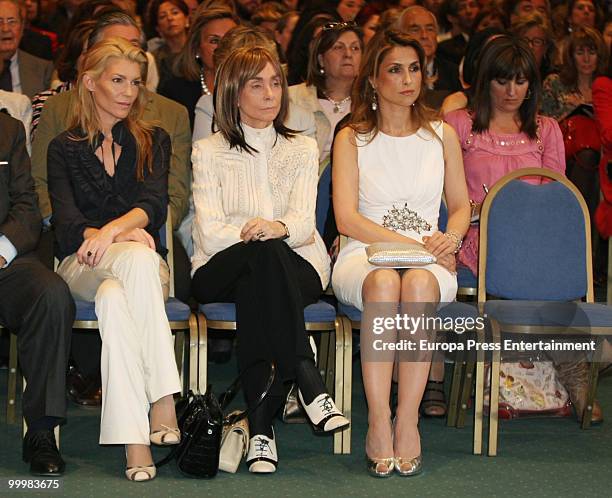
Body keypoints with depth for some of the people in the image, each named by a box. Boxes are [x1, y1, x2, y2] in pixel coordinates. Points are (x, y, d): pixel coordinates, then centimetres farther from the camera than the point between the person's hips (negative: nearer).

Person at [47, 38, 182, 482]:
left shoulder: (153, 141, 19)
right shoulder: (65, 148, 17)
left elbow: (154, 202, -2)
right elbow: (66, 219, 0)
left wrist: (115, 229, -25)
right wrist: (126, 237, -21)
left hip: (143, 264, 1)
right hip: (82, 265, -1)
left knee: (115, 298, -38)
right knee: (138, 259, -38)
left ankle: (134, 440, -46)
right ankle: (162, 404, -45)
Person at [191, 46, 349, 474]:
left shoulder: (303, 149, 17)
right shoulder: (209, 152, 12)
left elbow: (303, 224, -1)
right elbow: (210, 233, -3)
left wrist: (278, 228, -25)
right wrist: (261, 234, -19)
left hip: (296, 267, 1)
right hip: (220, 273, -1)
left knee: (254, 286, -37)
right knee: (264, 253, -38)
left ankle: (260, 423, -47)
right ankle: (308, 382, -47)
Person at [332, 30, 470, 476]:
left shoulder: (441, 134, 15)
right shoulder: (352, 138, 8)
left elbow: (461, 206, 18)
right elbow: (347, 218, -2)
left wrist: (449, 239, -6)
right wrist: (413, 243, -12)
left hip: (430, 263, 1)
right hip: (364, 256, -1)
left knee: (418, 282, -37)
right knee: (384, 280, -39)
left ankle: (407, 423, -35)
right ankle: (379, 422, -38)